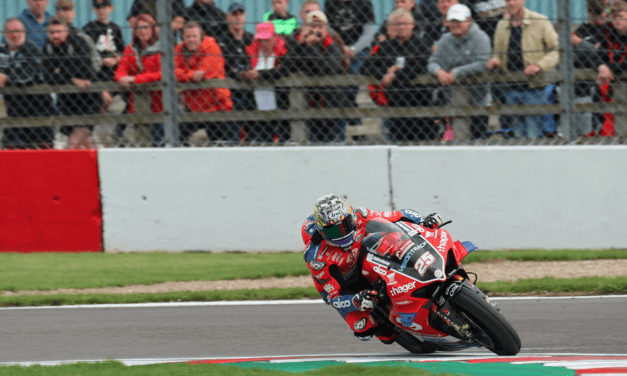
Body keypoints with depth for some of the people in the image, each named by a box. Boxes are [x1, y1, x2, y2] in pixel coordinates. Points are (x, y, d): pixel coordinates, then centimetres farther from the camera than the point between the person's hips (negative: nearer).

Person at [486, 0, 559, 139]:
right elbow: (498, 53, 21)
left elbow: (557, 50, -5)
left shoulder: (540, 22, -4)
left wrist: (539, 65, -20)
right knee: (519, 137, 9)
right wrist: (494, 61, -4)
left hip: (534, 90, -5)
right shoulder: (502, 26, 11)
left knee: (534, 137, -9)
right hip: (512, 90, 5)